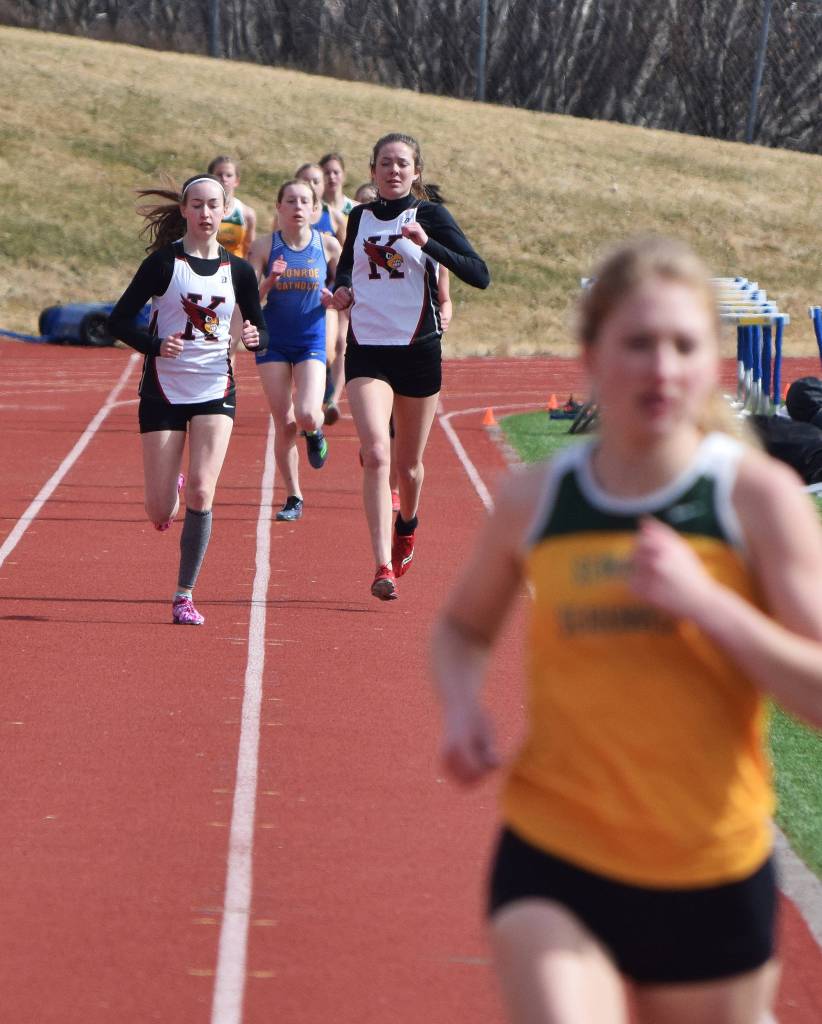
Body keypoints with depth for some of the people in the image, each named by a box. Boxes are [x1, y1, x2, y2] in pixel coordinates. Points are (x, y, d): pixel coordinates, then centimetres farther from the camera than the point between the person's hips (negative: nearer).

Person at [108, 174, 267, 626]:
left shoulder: (238, 271, 3)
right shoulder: (164, 263, -6)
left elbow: (260, 328, 11)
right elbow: (119, 320, -7)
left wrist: (255, 337, -13)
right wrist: (155, 345, -24)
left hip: (215, 390, 1)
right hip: (164, 389, -1)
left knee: (201, 491, -17)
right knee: (160, 512, -3)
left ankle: (185, 596, -3)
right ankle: (169, 487, 38)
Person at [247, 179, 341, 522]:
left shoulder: (328, 245, -2)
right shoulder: (265, 246, -3)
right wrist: (269, 281, -22)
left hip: (312, 342, -1)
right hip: (273, 342, 1)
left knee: (306, 416, -19)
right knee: (284, 425, 0)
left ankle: (315, 431, 19)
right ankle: (293, 498, 14)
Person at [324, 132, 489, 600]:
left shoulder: (431, 216, -3)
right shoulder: (360, 217, 7)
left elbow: (480, 275, -13)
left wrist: (427, 243, -25)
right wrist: (342, 290, 4)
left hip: (418, 349, -1)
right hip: (366, 348, 1)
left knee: (409, 463, 12)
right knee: (375, 453, -18)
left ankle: (406, 526, 45)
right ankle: (384, 567, -22)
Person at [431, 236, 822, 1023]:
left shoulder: (757, 497, -7)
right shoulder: (534, 500, 1)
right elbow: (464, 624, 21)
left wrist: (703, 600, -22)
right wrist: (461, 707, 0)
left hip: (712, 878, 0)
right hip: (551, 867, 0)